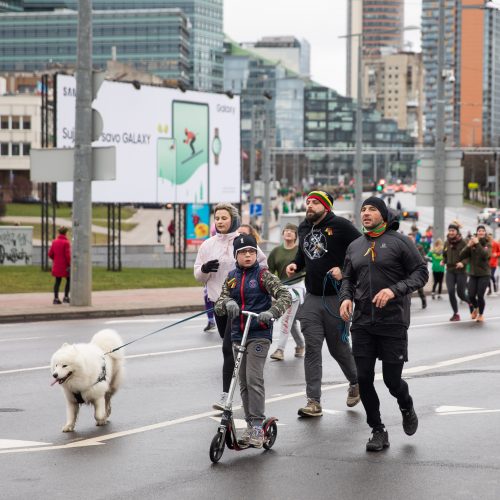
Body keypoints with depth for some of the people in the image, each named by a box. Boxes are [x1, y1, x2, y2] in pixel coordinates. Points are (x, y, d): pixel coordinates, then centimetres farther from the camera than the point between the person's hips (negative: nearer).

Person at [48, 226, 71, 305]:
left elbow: (50, 254, 6)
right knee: (68, 280, 8)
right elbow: (67, 255, -17)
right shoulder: (66, 242, -13)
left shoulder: (54, 242, 5)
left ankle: (56, 298, 6)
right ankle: (66, 297, 4)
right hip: (65, 265, -6)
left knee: (57, 281, 9)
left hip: (56, 265, 6)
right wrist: (70, 264, -7)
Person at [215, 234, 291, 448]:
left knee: (254, 379, -14)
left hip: (259, 334, -5)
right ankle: (250, 425, 16)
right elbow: (219, 305, 6)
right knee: (243, 382, 8)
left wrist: (272, 312, -28)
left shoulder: (262, 275, -4)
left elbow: (285, 295, -11)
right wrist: (227, 303, -18)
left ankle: (258, 427, -11)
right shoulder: (231, 277, 10)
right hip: (238, 335, 5)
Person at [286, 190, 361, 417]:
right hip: (312, 297, 5)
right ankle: (314, 402, -4)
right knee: (312, 349, -3)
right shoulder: (303, 228, 11)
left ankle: (355, 382, 37)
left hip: (336, 297, -5)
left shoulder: (340, 226, -9)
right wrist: (295, 264, 7)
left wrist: (344, 270, -19)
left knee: (338, 346, 7)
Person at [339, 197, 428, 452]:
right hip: (362, 323, 4)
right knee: (364, 378, -1)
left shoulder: (399, 241, -3)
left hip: (393, 322, -4)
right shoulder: (355, 246, 12)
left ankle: (406, 407, 34)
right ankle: (378, 431, 14)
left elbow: (421, 272, -5)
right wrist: (346, 297, -2)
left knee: (392, 379, -1)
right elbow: (348, 278, 20)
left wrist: (395, 290, -19)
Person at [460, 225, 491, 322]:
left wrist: (477, 244, -24)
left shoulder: (487, 244, -2)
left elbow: (485, 255, -21)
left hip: (484, 274, -2)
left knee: (480, 296, -7)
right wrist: (468, 246, -19)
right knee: (471, 296, -4)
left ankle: (481, 314, 19)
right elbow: (462, 256, -5)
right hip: (473, 274, 2)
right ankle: (475, 308, 30)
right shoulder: (472, 243, 2)